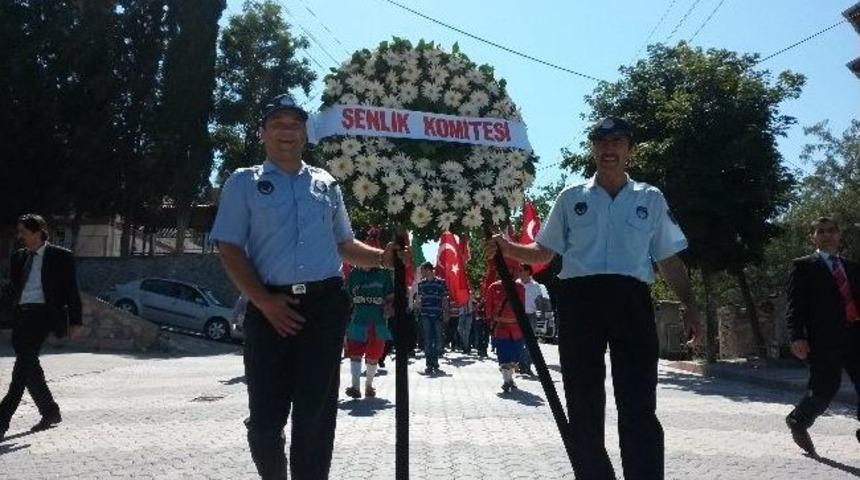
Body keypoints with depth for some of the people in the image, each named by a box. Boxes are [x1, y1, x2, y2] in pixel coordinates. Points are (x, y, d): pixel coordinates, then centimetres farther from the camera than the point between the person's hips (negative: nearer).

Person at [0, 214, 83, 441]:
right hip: (20, 315, 7)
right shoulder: (18, 257, 16)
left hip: (42, 314, -7)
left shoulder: (60, 256, -2)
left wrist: (75, 321, -4)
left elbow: (72, 291, -1)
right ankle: (50, 413, 24)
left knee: (23, 365, -15)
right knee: (28, 365, 10)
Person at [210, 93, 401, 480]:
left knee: (317, 413, 5)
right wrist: (264, 302, -12)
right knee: (265, 415, 3)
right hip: (271, 309, -2)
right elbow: (230, 249, -1)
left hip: (325, 306, 2)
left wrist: (381, 258, 4)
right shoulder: (244, 183, 7)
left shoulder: (326, 184, 16)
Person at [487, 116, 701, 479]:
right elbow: (543, 252, 15)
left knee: (638, 404, -4)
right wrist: (509, 249, -3)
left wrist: (689, 305, 5)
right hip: (579, 299, 1)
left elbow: (669, 260, 15)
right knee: (583, 402, 6)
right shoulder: (571, 198, 14)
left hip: (631, 300, 0)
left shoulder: (651, 199, 14)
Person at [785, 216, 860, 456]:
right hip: (824, 339, -5)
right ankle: (798, 422, 23)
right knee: (824, 389, -2)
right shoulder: (803, 266, 3)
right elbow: (794, 305, -4)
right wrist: (797, 337, -15)